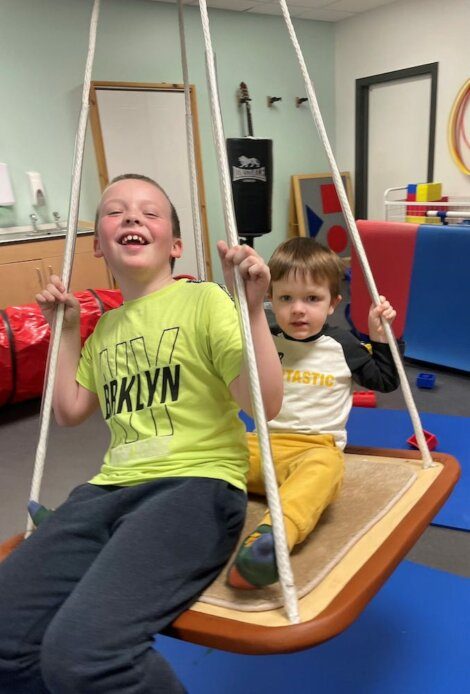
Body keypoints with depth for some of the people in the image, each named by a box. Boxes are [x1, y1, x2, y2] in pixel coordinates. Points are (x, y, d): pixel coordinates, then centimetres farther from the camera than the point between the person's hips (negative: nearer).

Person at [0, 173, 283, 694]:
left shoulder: (203, 300, -1)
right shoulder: (105, 327, 20)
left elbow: (265, 404, -9)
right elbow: (69, 411, 25)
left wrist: (253, 309, -20)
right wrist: (66, 330, 23)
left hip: (196, 484, -6)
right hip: (111, 488, 6)